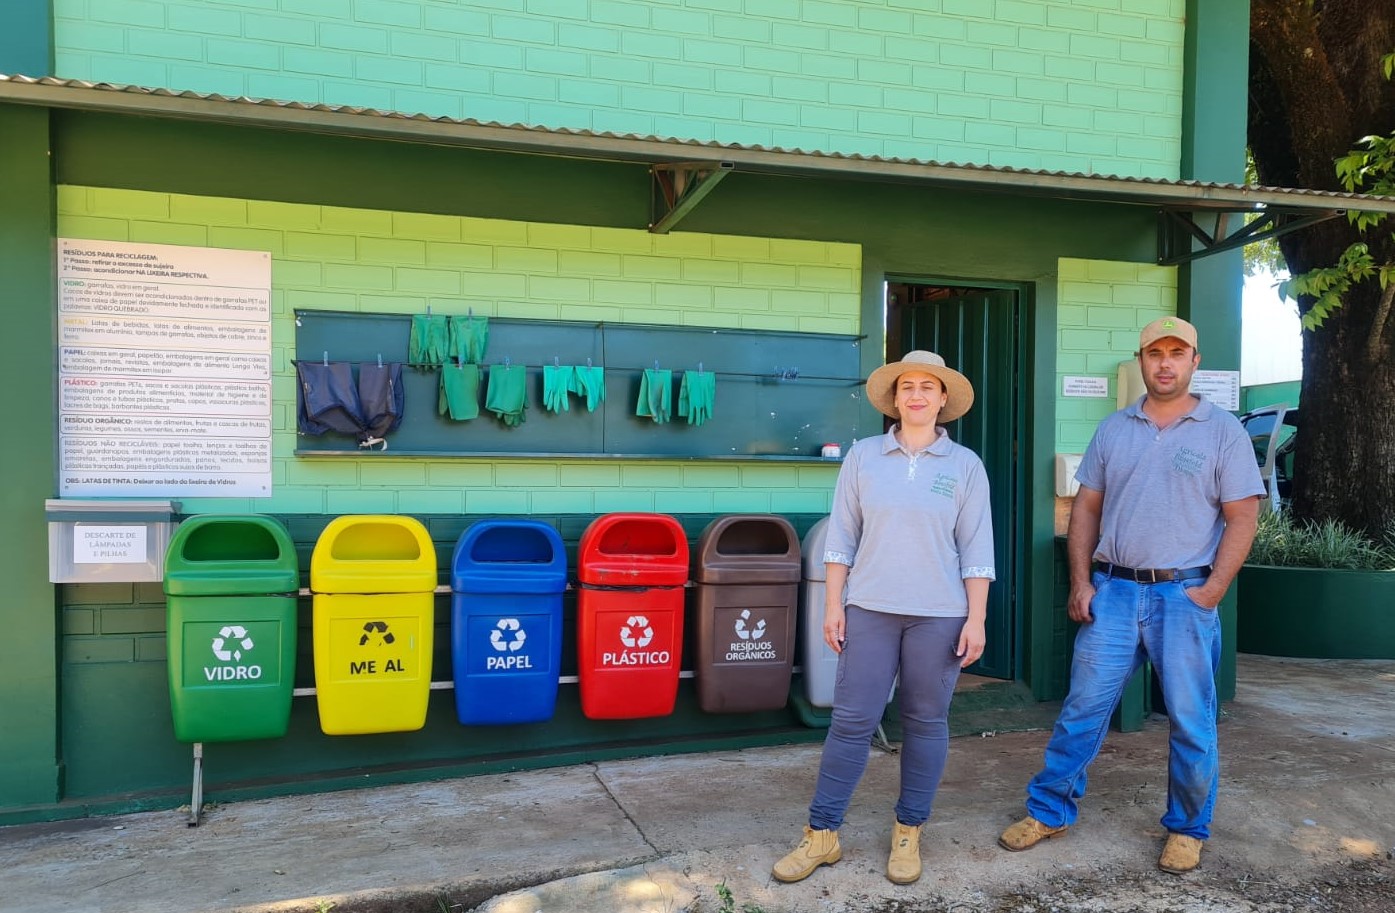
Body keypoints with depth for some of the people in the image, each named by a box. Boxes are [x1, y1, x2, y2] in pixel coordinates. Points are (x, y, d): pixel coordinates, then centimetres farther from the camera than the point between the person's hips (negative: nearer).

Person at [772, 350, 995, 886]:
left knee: (926, 722, 8)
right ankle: (821, 833, 13)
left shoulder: (965, 465, 1)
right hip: (870, 608, 0)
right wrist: (833, 604, 0)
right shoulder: (863, 456, 3)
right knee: (851, 720, 2)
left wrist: (976, 619, -4)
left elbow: (975, 550, 1)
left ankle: (908, 833, 24)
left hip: (939, 614, 0)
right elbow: (841, 537, 3)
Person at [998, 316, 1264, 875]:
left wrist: (1211, 592, -10)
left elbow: (1241, 519, -2)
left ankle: (1187, 829, 25)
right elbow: (1086, 508, 10)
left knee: (1191, 721, 7)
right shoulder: (1114, 429, 9)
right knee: (1082, 708, 6)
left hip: (1184, 594, -2)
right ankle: (1048, 811, 19)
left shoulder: (1223, 431, 0)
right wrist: (1080, 582, 2)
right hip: (1113, 591, 2)